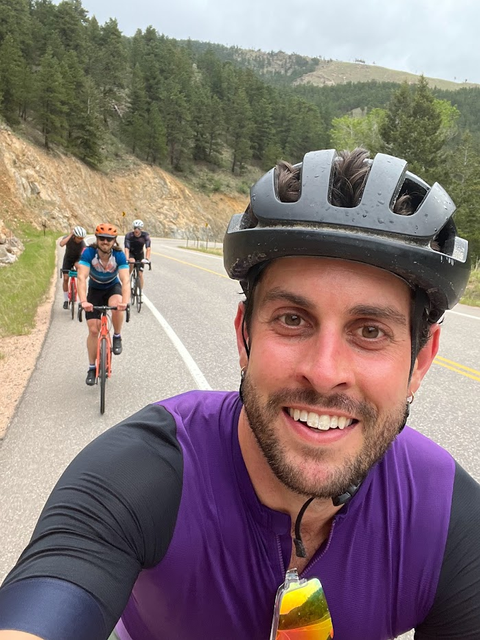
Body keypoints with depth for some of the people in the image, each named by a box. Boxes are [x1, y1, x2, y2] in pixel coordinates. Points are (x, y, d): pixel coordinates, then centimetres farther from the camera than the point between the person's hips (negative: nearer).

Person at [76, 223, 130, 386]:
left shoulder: (119, 255, -27)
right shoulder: (89, 253, -28)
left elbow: (125, 280, -37)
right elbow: (81, 278, -38)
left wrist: (125, 301, -55)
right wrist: (83, 301, -54)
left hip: (113, 287, -1)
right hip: (95, 290, 1)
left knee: (116, 306, -36)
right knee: (93, 330, -7)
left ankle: (117, 337, -7)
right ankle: (92, 368, 10)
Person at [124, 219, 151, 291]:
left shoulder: (145, 235, -24)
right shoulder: (128, 235, -26)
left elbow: (148, 248, -33)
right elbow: (126, 248, -33)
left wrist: (147, 258, -48)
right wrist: (127, 259, -49)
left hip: (140, 254, 1)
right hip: (131, 253, -1)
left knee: (140, 274, -5)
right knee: (132, 262, -36)